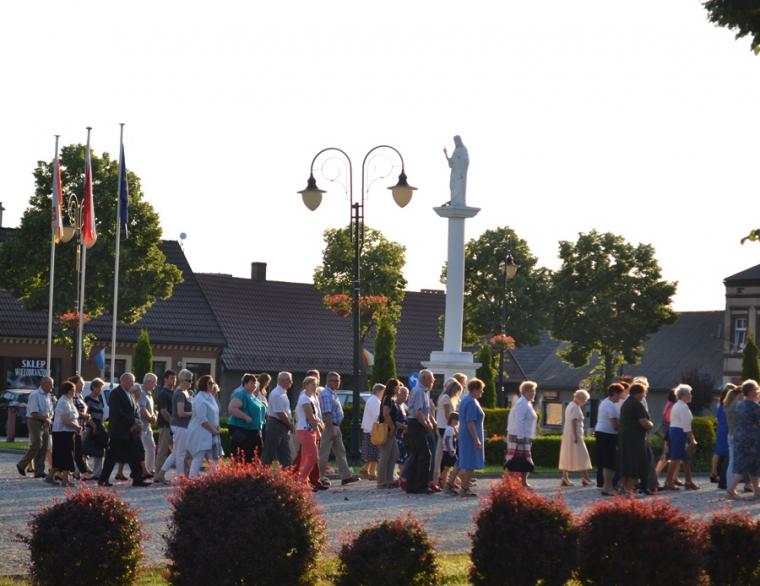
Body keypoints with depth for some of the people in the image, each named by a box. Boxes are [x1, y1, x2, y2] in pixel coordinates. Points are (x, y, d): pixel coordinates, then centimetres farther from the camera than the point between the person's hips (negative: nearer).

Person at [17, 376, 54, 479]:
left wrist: (48, 420, -5)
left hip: (44, 424, 8)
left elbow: (50, 413, 17)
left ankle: (39, 471, 6)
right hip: (35, 422, -8)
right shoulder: (35, 395, -11)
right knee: (36, 445, -12)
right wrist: (46, 419, -9)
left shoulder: (48, 396, 14)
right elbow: (34, 413, -17)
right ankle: (22, 465, 3)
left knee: (44, 447, 3)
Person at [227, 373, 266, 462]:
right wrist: (246, 417, -26)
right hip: (240, 430, -10)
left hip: (253, 431, 10)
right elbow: (231, 409, -23)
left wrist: (259, 429, 20)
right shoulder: (240, 394, -12)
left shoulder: (252, 395, 17)